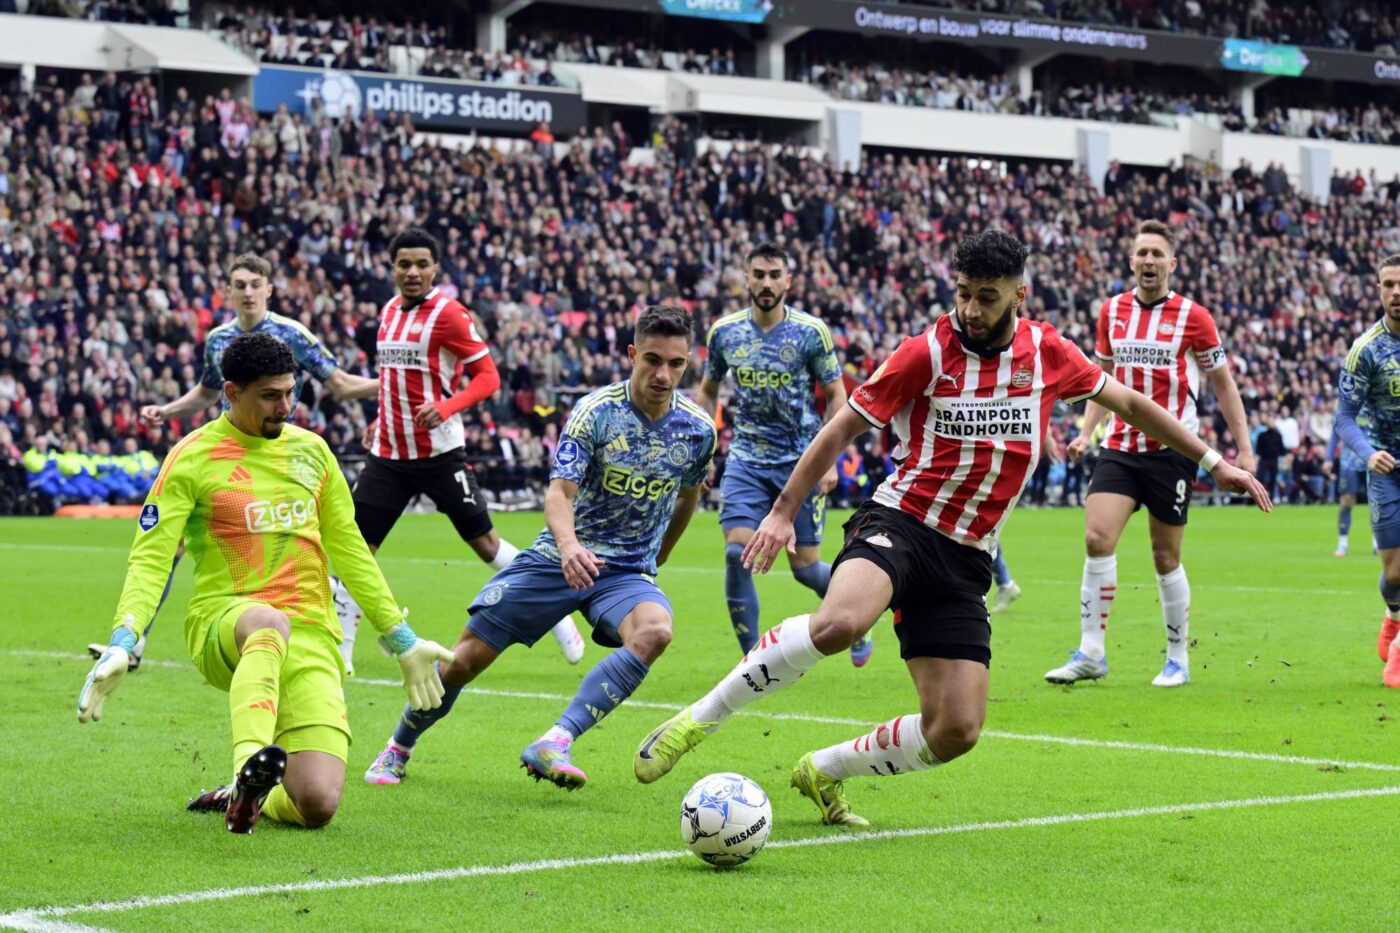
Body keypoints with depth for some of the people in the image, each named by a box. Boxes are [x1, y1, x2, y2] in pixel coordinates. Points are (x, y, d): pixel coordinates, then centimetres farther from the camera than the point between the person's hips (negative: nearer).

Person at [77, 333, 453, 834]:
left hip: (310, 636, 4)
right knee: (270, 623, -43)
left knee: (317, 805, -14)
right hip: (221, 621, -4)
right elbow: (151, 556, -8)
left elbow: (349, 549, 23)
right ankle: (249, 766, -57)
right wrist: (123, 643, -24)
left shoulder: (311, 450, 13)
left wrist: (402, 640, 23)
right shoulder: (192, 459, -2)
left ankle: (241, 798, 17)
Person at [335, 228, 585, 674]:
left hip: (439, 453, -6)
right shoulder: (389, 311, 12)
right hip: (388, 453, 6)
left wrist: (445, 408, -25)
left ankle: (555, 616, 16)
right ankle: (340, 651, 6)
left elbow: (487, 375, -11)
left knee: (484, 542, 0)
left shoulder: (448, 313, -9)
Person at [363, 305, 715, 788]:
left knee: (655, 630, -34)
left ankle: (552, 746, -38)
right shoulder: (596, 410, -12)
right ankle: (397, 751, 25)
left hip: (629, 572, 1)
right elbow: (559, 492, -21)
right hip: (559, 559, -1)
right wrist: (569, 545, -41)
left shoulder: (699, 428, -2)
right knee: (466, 658, -3)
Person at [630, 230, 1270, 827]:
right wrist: (784, 511, -8)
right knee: (840, 622, -38)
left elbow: (1126, 402, 21)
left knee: (955, 732, -6)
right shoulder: (928, 352, -7)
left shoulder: (1046, 352, 5)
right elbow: (843, 428, -2)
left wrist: (1212, 462, 24)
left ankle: (824, 771, 17)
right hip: (900, 524, -4)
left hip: (966, 560, 5)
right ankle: (700, 718, -23)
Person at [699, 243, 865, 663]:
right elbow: (708, 392, 14)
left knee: (805, 567, 0)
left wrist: (829, 460, -9)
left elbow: (836, 395, -1)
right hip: (746, 460, 2)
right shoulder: (724, 332, 1)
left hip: (800, 462, -2)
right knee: (736, 552, -15)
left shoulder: (811, 331, -7)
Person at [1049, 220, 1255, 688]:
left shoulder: (1192, 316, -4)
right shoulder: (1111, 311, 6)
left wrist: (1244, 449, -1)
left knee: (1166, 559, 2)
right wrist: (1085, 433, 9)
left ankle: (1178, 658, 18)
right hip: (1120, 446, 3)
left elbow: (1223, 384, 3)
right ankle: (1090, 653, -8)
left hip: (1172, 450, -3)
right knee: (1097, 539, -13)